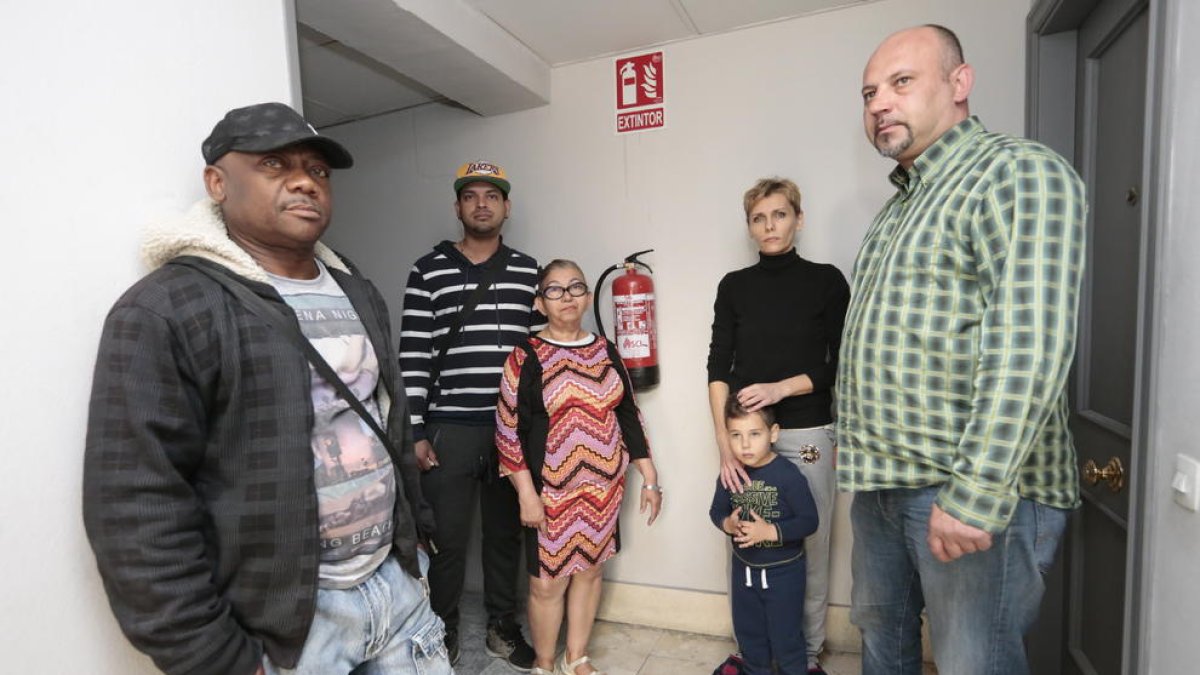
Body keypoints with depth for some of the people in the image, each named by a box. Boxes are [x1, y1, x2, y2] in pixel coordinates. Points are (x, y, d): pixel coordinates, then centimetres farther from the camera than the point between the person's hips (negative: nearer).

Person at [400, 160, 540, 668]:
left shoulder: (529, 272, 7)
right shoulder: (428, 271, 1)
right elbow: (413, 357, -2)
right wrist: (415, 432, -5)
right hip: (449, 428, -1)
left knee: (506, 532, 14)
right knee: (447, 536, 9)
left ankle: (503, 626, 33)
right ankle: (443, 630, 32)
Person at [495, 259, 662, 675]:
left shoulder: (605, 351, 4)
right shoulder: (526, 357, -10)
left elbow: (628, 415, 8)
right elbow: (508, 430, -10)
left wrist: (648, 477, 8)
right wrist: (526, 493, -14)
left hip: (603, 486, 4)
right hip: (551, 490, -4)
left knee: (590, 570, 16)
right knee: (548, 581, 7)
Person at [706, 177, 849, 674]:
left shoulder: (826, 281, 2)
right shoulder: (734, 286, 6)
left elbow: (840, 366, 0)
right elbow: (718, 368, 0)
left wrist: (780, 387, -15)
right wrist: (724, 443, -10)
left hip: (807, 435, -1)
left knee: (809, 548, 5)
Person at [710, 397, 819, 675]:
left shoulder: (787, 475, -23)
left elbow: (809, 521, -22)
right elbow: (716, 511, 1)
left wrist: (770, 532, -30)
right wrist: (727, 524, -20)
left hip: (783, 571, -5)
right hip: (743, 568, 5)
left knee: (785, 636, 12)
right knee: (748, 631, 22)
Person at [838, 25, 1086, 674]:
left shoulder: (1016, 173, -9)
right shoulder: (899, 206, 17)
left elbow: (1029, 346, -21)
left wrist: (975, 493, -25)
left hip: (970, 491, -8)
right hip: (883, 483, 8)